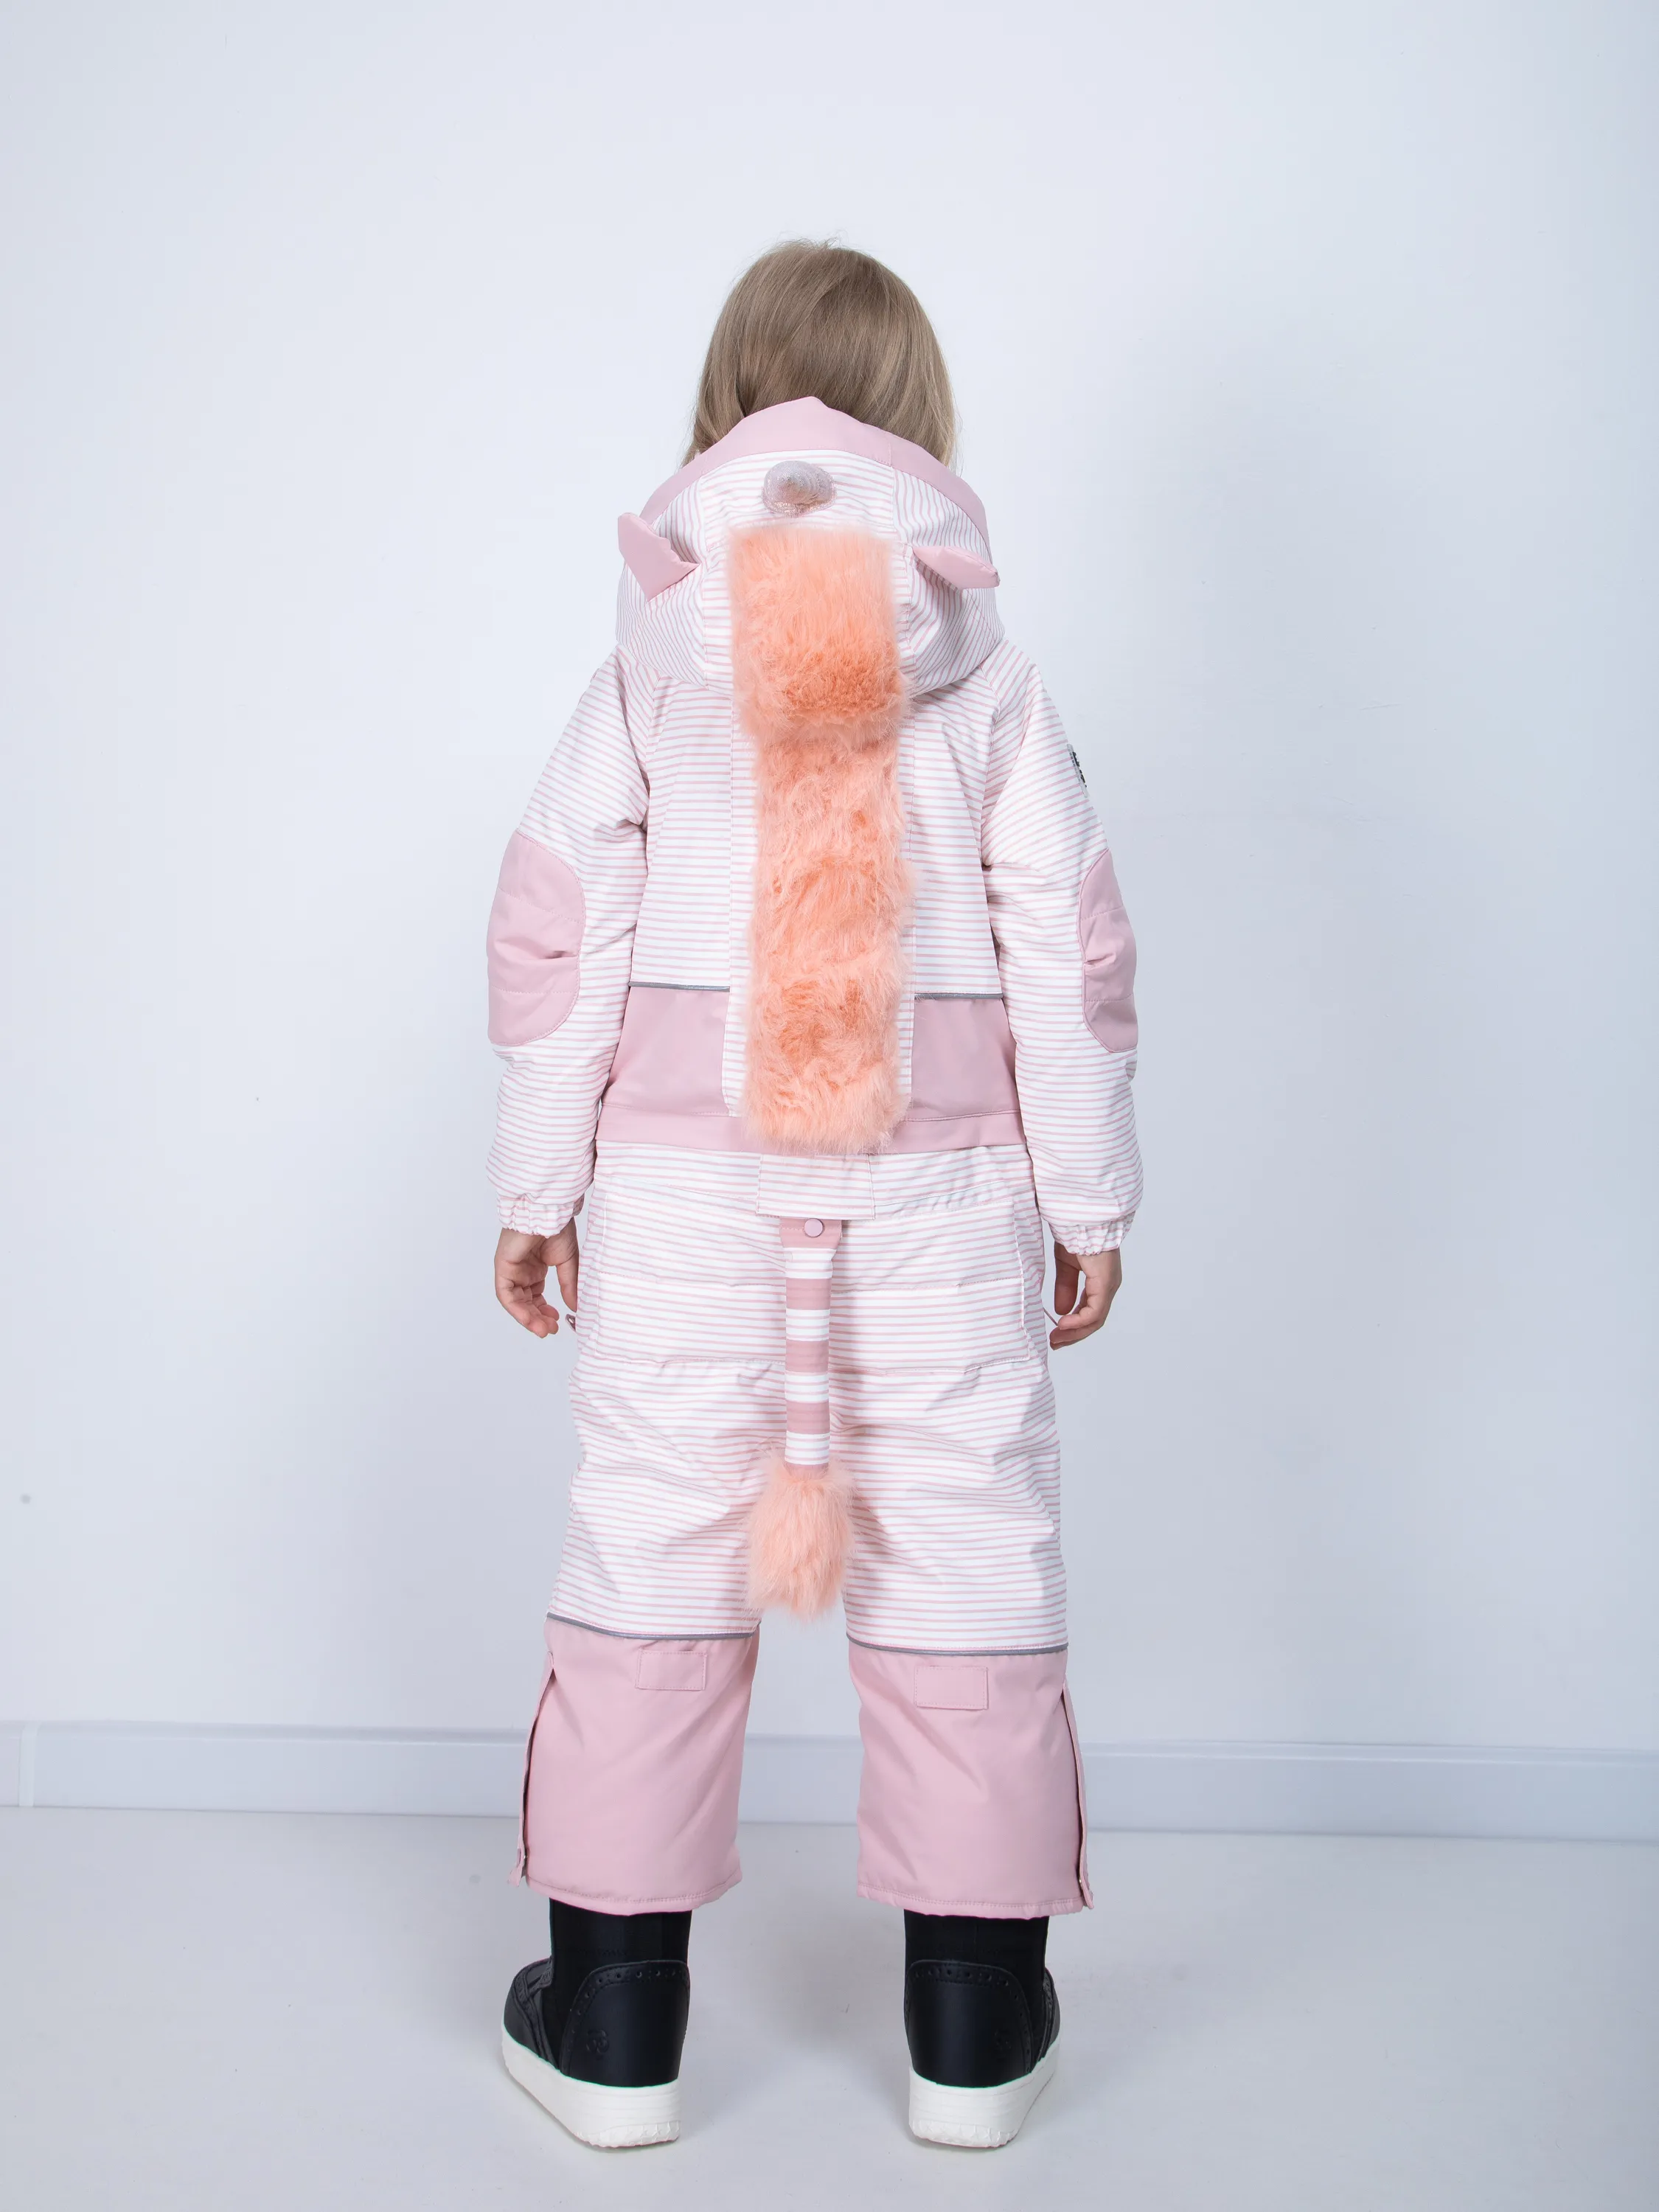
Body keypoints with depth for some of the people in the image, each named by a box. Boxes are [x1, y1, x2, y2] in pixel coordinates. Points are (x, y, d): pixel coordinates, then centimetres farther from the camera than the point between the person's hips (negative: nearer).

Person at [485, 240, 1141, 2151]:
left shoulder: (649, 663, 3)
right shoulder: (986, 673, 3)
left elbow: (555, 927, 0)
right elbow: (1068, 949, 1)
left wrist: (535, 1182, 8)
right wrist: (1090, 1199, 8)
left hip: (682, 1157, 1)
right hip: (941, 1162, 0)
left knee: (653, 1544, 7)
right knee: (966, 1550, 7)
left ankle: (613, 2019, 16)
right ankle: (975, 2028, 17)